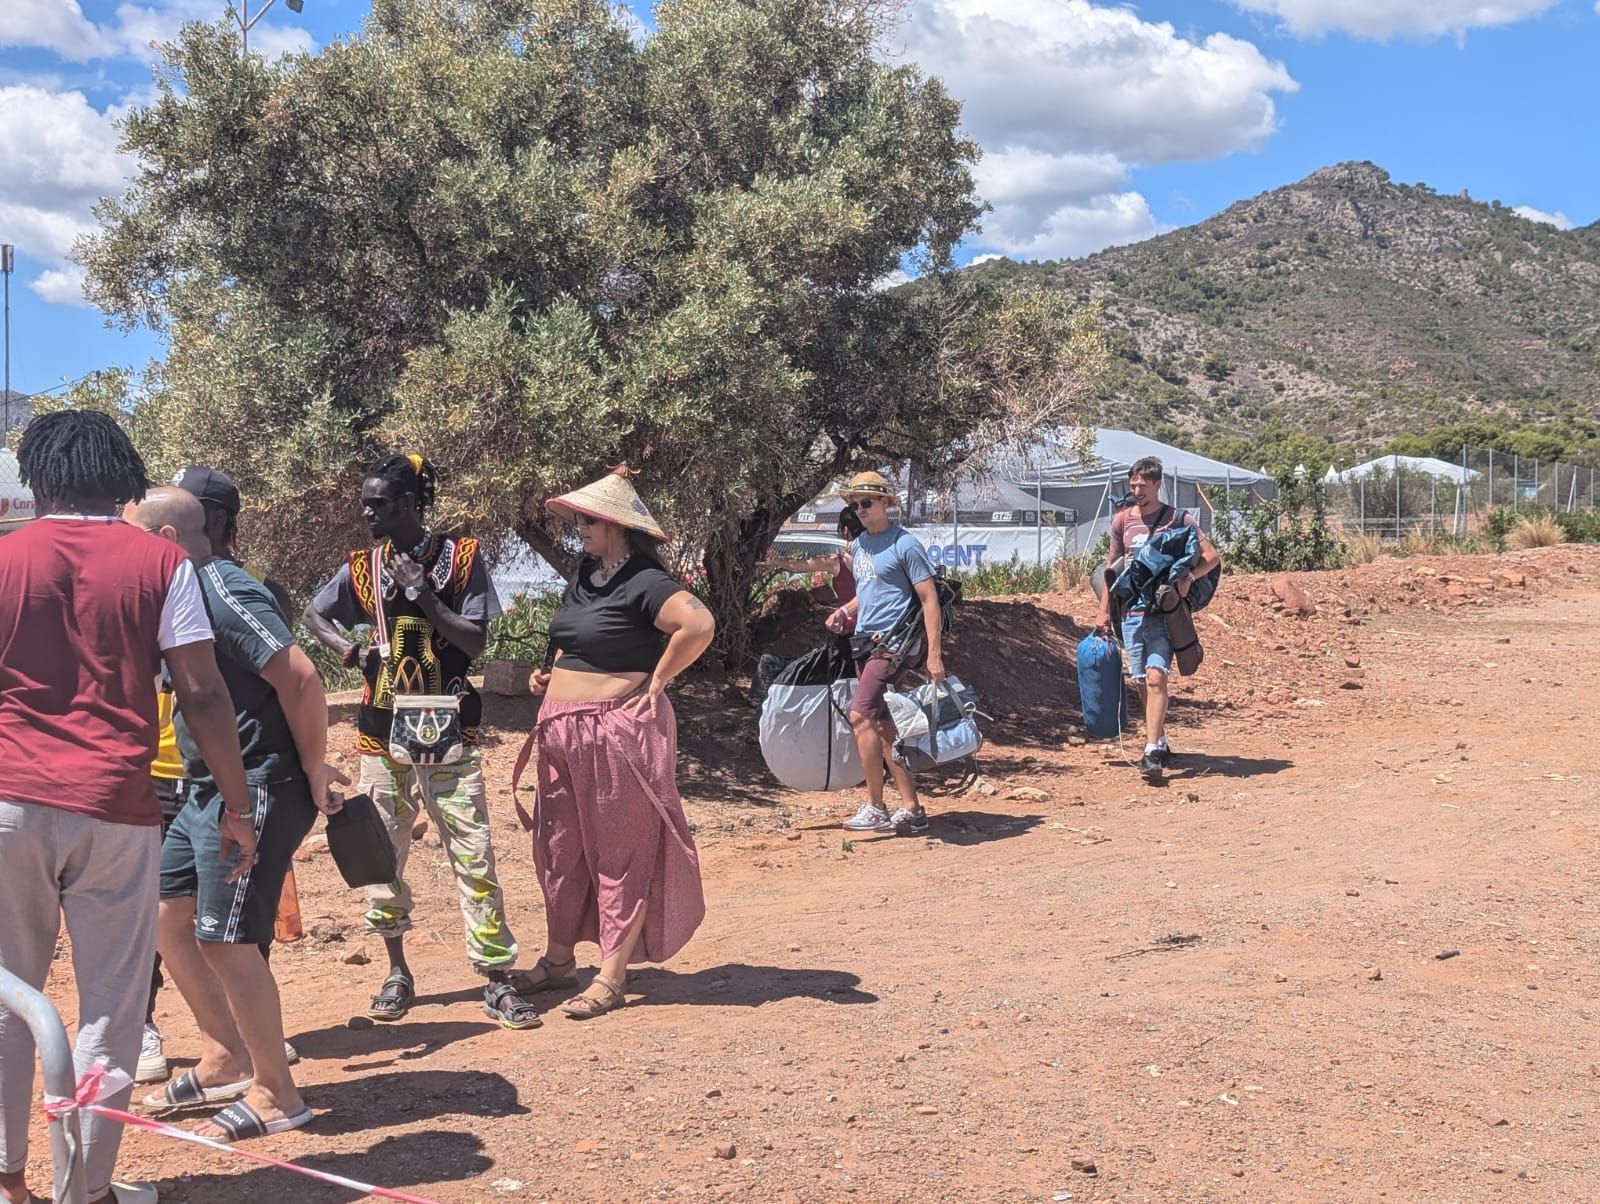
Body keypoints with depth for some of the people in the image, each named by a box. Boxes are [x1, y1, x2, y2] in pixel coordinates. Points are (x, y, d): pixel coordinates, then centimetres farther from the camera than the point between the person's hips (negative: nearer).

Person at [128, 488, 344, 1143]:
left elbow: (300, 678, -25)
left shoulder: (223, 592, -17)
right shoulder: (188, 592, 13)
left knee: (224, 940, -6)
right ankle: (225, 1061, 26)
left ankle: (276, 1096, 8)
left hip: (258, 790, -10)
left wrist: (313, 771, -17)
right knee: (165, 912, 15)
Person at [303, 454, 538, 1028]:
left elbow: (475, 641, -7)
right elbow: (314, 613, 19)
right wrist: (350, 651, 1)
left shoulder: (461, 556, -3)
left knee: (473, 854, -5)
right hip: (383, 732, 3)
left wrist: (422, 593, -16)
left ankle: (498, 981, 1)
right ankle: (398, 973, 24)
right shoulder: (363, 567, 6)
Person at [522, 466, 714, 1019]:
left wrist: (654, 683, -20)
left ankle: (612, 975, 6)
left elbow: (699, 625, -30)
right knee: (559, 845, 15)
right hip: (563, 732, 9)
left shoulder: (643, 583, -14)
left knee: (621, 850, 0)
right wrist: (550, 677, 11)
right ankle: (559, 958, 28)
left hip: (619, 729, -9)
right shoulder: (583, 578, 13)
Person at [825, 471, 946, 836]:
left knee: (860, 715, -17)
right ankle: (911, 809, 13)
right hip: (865, 642, 9)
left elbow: (929, 599, -11)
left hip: (893, 641, -8)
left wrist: (933, 653, -18)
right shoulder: (858, 546, 14)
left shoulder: (904, 544, -9)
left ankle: (875, 807, -10)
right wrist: (845, 610, 5)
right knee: (883, 726, 7)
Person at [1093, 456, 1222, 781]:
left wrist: (1189, 577, -21)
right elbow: (1111, 567, 17)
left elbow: (1212, 556, -3)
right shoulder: (1122, 520, 10)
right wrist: (1104, 612, 14)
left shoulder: (1179, 519, 1)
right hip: (1131, 613, 4)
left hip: (1164, 611, -4)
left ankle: (1153, 753, -20)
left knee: (1155, 677, -16)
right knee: (1142, 682, 7)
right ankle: (1158, 743, 22)